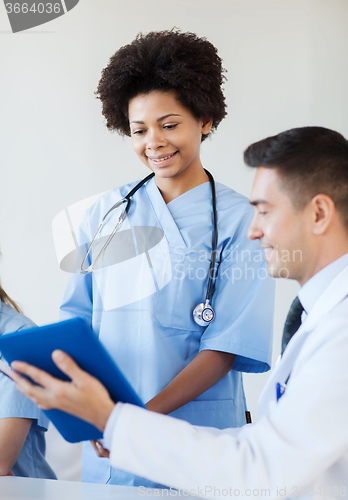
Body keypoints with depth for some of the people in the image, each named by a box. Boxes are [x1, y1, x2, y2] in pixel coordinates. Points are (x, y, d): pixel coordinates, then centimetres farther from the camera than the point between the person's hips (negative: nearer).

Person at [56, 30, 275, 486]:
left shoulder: (240, 220, -6)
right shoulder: (107, 213, 6)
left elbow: (229, 344, -13)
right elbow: (78, 315, 6)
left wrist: (148, 413, -24)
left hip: (196, 436, -3)